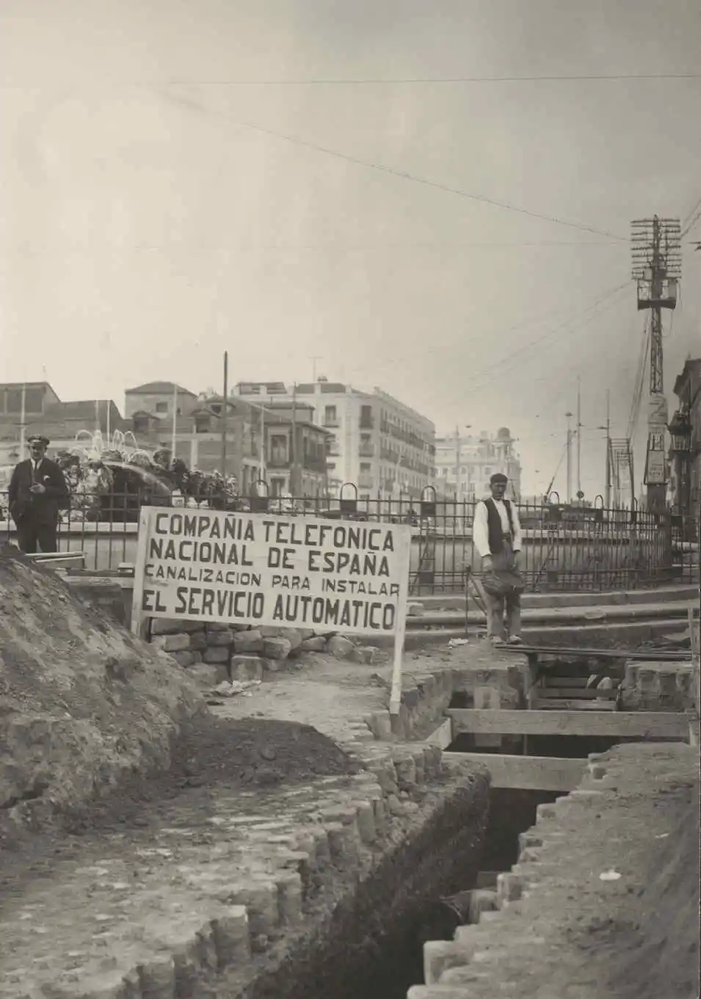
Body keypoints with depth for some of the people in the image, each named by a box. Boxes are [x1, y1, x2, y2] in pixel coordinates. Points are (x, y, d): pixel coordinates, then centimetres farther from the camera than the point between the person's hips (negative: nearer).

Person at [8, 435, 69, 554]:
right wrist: (13, 510, 1)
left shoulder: (53, 468, 2)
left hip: (46, 518, -2)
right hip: (24, 517, 2)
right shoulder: (20, 467, 10)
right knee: (26, 555, 2)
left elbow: (63, 492, -2)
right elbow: (12, 491, 12)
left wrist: (45, 490, -16)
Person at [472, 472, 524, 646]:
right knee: (495, 596, -5)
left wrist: (517, 550, -5)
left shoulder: (510, 506, 15)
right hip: (494, 554, -5)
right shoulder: (483, 506, -3)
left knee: (514, 595, 1)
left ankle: (514, 634, 2)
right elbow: (479, 532, -13)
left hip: (510, 553, 5)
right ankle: (495, 635, -1)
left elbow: (517, 530, 12)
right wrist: (486, 557, -24)